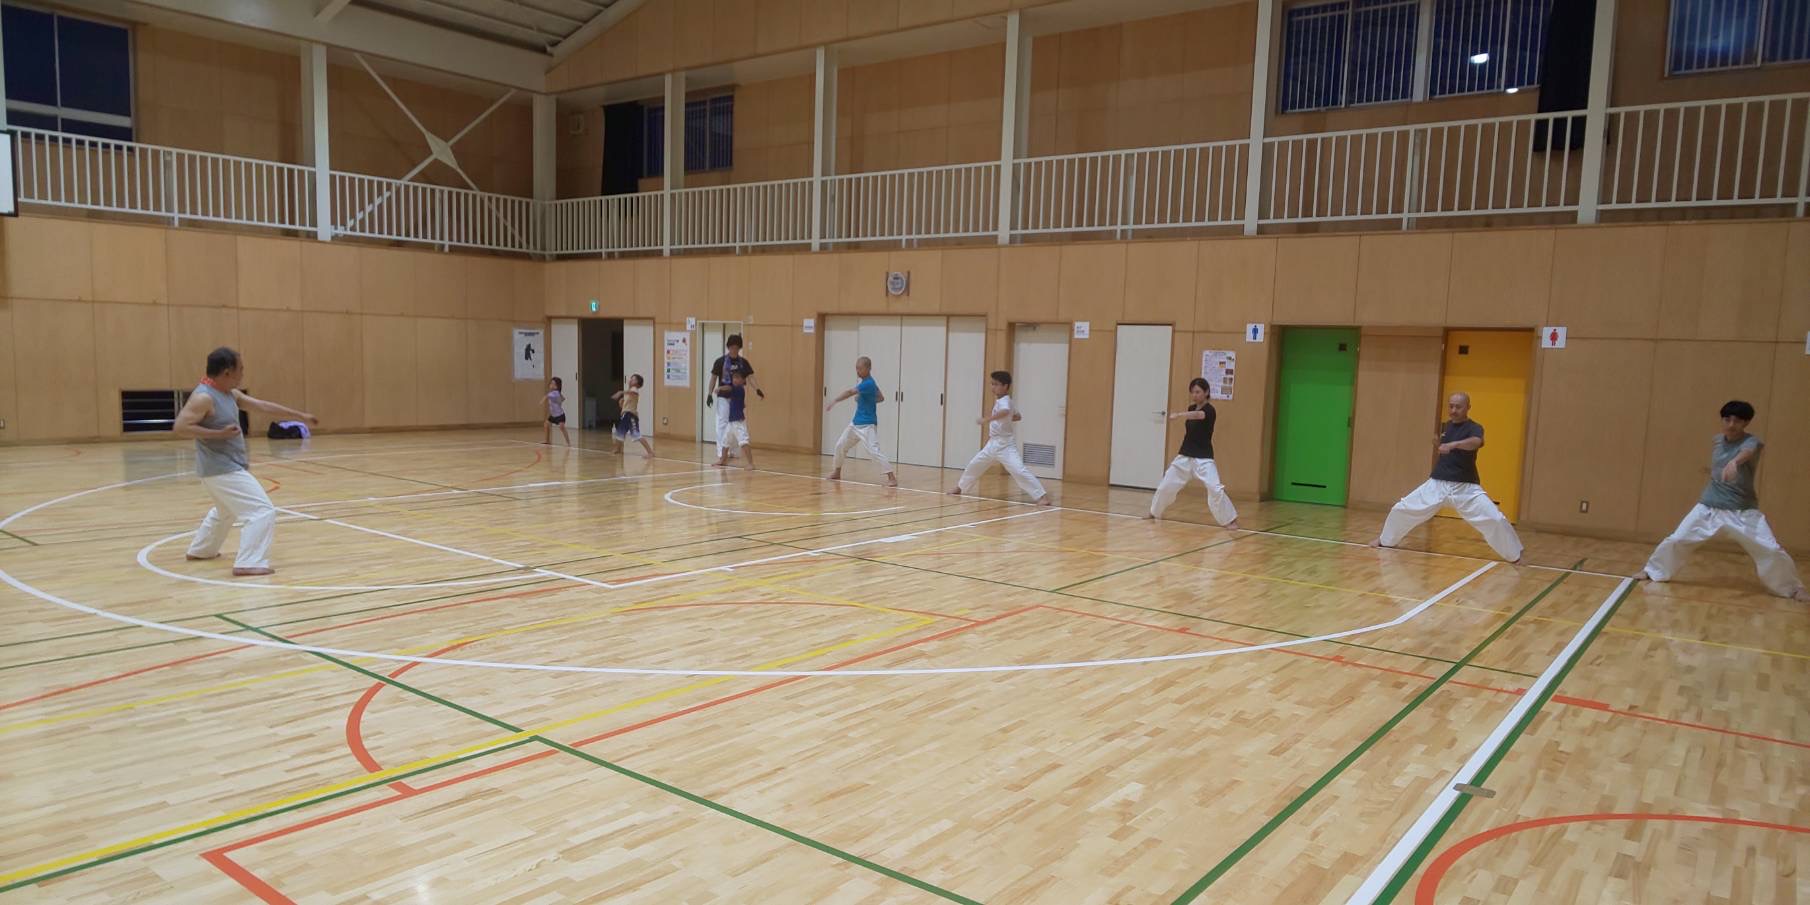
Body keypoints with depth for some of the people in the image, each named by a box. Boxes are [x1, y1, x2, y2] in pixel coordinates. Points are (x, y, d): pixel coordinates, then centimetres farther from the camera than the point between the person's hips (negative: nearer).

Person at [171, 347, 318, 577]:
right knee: (263, 511, -15)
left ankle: (200, 550, 50)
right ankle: (248, 563, -18)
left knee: (225, 512, 34)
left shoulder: (230, 393, 8)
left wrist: (301, 417, 12)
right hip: (221, 469, -11)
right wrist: (219, 434, -25)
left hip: (227, 467, 11)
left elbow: (263, 406, 11)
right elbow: (180, 428, -26)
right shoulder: (203, 398, -19)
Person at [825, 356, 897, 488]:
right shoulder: (864, 382, 9)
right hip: (855, 423, 10)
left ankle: (892, 478, -19)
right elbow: (881, 398, 18)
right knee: (840, 445, 16)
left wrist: (833, 401, -38)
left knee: (874, 451, -19)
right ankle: (836, 472, 35)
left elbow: (850, 392, -31)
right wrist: (867, 401, 6)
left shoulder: (868, 384, -20)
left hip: (867, 425, -10)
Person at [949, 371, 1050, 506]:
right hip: (993, 443, 10)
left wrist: (988, 419, -47)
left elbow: (1005, 412, -44)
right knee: (974, 465, 19)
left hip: (1006, 444, -10)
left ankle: (1042, 496, -22)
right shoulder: (1000, 400, 12)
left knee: (1018, 470, -22)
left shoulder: (1004, 401, -16)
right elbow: (1018, 417, 24)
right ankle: (961, 488, 40)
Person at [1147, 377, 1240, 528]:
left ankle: (1230, 520, -7)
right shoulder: (1191, 408, 7)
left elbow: (1197, 415, -41)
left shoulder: (1209, 410, -16)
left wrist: (1179, 415, -57)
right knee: (1166, 485, 12)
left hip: (1203, 458, -7)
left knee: (1215, 489, -20)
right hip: (1185, 456, 7)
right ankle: (1154, 512, 32)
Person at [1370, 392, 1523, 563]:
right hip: (1437, 483, 5)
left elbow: (1475, 442, -39)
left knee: (1495, 520, -16)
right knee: (1402, 509, 4)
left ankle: (1514, 556, 6)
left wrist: (1452, 444, -53)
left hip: (1466, 487, -5)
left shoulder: (1474, 428, -11)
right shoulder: (1446, 426, 9)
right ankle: (1385, 541, 27)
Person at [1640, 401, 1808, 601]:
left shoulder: (1752, 441, -14)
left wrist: (1734, 462, -61)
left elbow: (1747, 453, -42)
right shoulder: (1716, 441, 3)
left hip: (1743, 510, -3)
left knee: (1772, 550, -7)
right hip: (1709, 506, 3)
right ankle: (1653, 571, 19)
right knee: (1677, 540, 0)